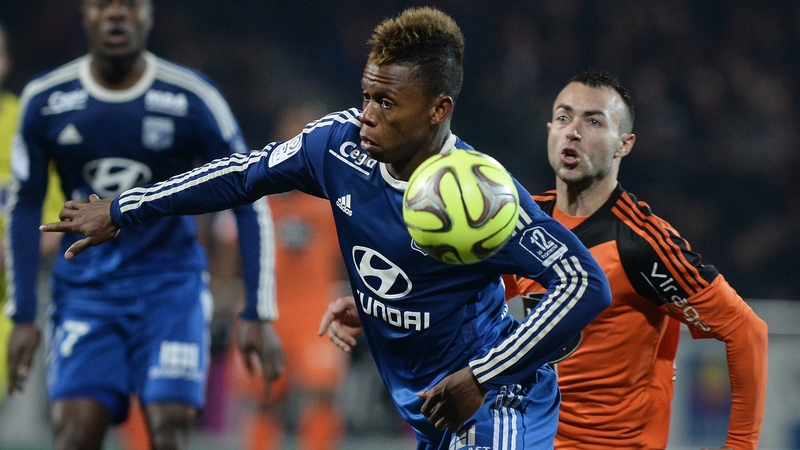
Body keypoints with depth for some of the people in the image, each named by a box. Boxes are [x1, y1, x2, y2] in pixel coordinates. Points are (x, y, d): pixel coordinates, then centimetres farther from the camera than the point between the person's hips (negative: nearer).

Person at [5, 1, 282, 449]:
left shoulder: (193, 99, -8)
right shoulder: (45, 100, -2)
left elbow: (249, 207, -3)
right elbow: (24, 209, 7)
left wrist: (259, 316, -8)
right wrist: (23, 318, 3)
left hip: (171, 282, -1)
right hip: (85, 289, 2)